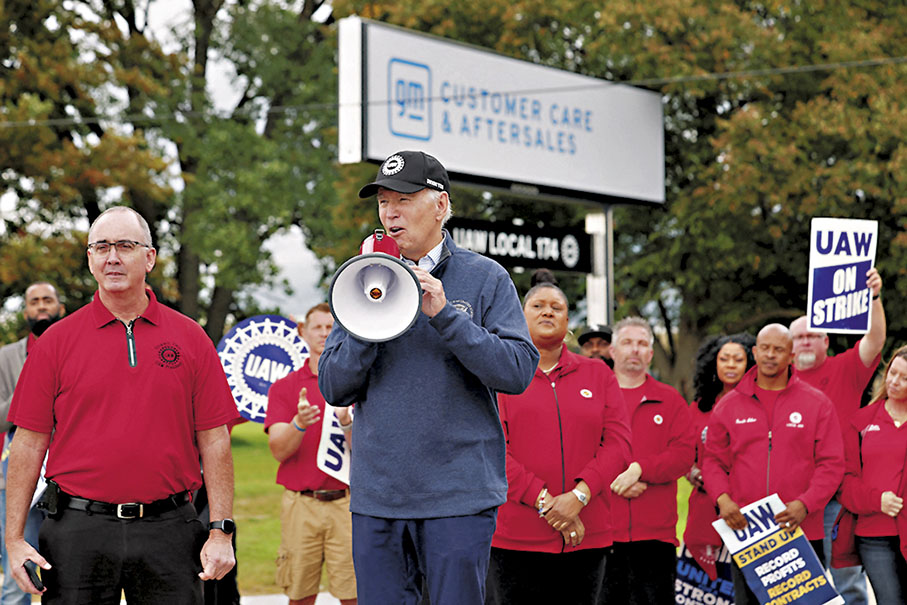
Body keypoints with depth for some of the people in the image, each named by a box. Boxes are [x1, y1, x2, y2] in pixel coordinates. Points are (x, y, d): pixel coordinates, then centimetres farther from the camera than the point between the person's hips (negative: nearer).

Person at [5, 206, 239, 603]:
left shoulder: (190, 338, 6)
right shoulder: (57, 341, 4)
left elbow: (214, 441, 5)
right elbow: (29, 444, 4)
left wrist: (221, 531, -1)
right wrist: (14, 539, -1)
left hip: (168, 530, 0)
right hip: (78, 529, 0)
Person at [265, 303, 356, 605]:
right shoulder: (284, 387, 9)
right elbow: (279, 450, -3)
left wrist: (346, 423, -22)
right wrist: (299, 424, -23)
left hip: (347, 501, -1)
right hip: (300, 503, 1)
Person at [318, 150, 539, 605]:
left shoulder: (485, 278, 2)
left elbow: (518, 372, -9)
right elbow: (333, 388, 4)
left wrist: (445, 314, -15)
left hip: (459, 497, -3)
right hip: (376, 498, 3)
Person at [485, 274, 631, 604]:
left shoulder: (598, 375, 14)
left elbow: (618, 442, 4)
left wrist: (578, 496, -11)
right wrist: (544, 501, -13)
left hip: (587, 538, 3)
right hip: (513, 539, -2)